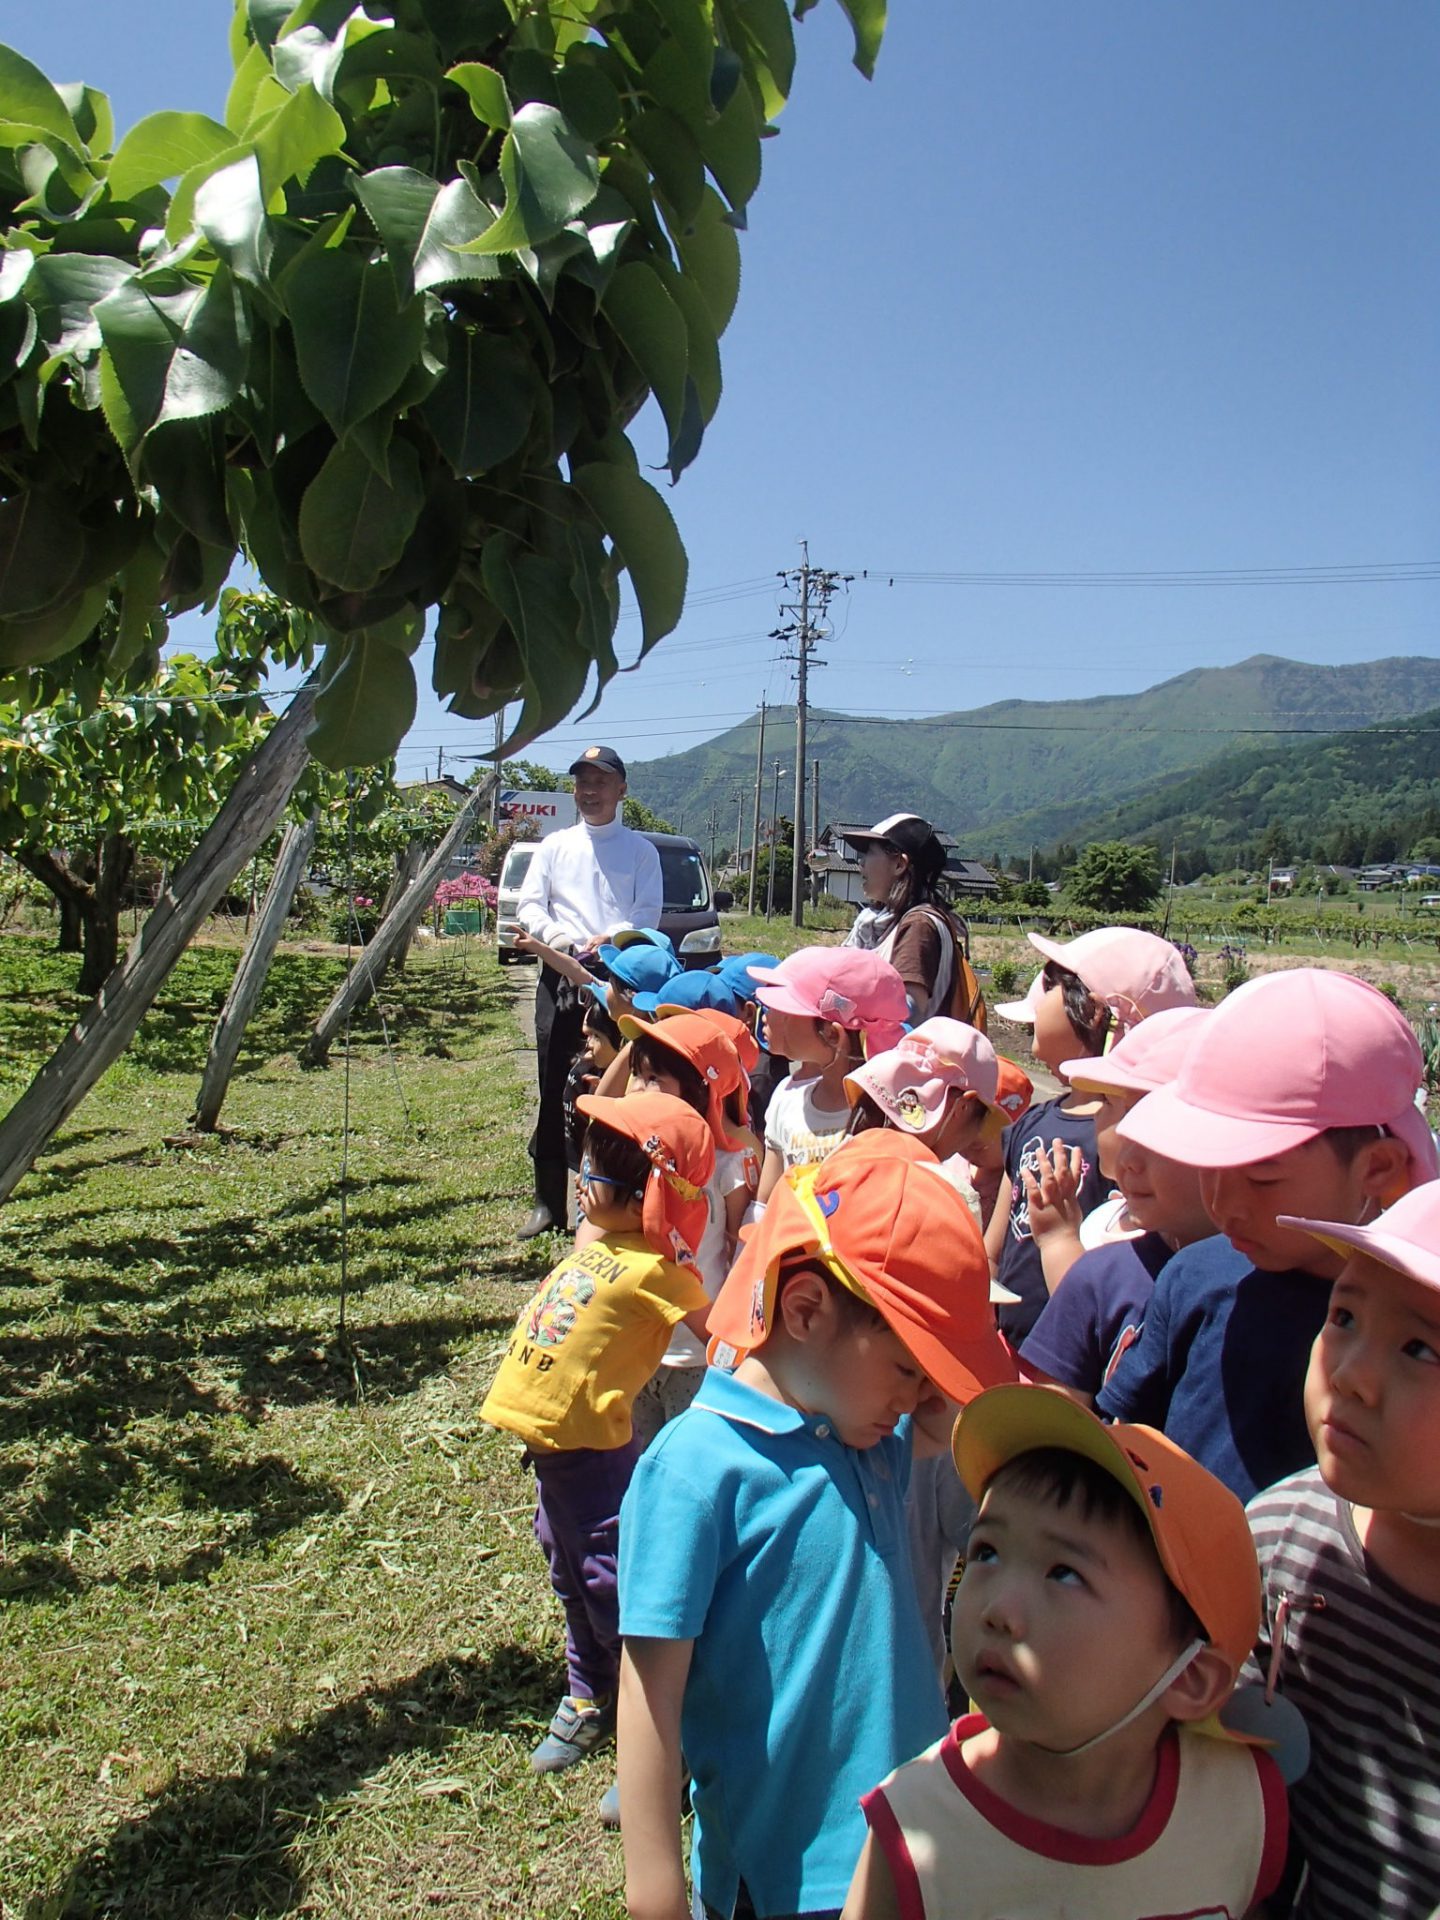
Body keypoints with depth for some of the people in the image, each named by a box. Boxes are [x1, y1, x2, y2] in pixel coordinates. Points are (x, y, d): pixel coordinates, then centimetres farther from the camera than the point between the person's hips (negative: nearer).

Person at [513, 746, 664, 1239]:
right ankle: (549, 1201, 7)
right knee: (555, 1089, 1)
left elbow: (649, 910, 0)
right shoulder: (555, 846, 18)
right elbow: (528, 905, 10)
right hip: (560, 976, 2)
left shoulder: (640, 849, 12)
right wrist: (555, 933, -12)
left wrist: (611, 936, -19)